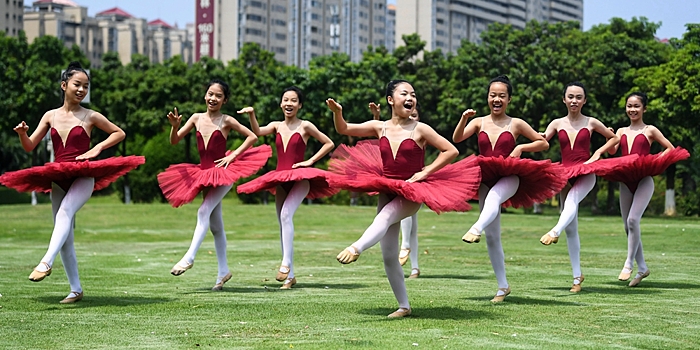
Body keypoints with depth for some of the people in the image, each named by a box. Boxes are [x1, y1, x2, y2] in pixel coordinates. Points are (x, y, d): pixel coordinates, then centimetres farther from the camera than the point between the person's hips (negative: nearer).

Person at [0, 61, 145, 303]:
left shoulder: (90, 117, 1)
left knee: (64, 212, -33)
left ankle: (46, 262, -44)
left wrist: (97, 149, -4)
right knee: (66, 237, 5)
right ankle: (76, 289, 12)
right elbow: (29, 147, 9)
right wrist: (22, 133, -12)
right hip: (58, 179, 4)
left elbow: (119, 133, 10)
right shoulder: (51, 116, 8)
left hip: (83, 177, -4)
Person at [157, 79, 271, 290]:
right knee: (215, 225, 11)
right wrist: (175, 126, -15)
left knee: (204, 211, -24)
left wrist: (233, 156, -11)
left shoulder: (226, 121, -6)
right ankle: (223, 271, 18)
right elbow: (174, 141, 5)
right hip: (204, 173, 6)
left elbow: (252, 137, -3)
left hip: (223, 172, -6)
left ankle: (189, 257, -26)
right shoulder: (197, 118, 5)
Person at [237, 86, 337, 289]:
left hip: (300, 178, -6)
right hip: (280, 179, 6)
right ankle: (290, 275, 14)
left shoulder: (305, 126, -2)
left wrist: (310, 161, -6)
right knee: (282, 224, 7)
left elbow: (329, 144, 1)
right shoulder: (277, 126, 8)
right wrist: (251, 115, -25)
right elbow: (257, 132, -10)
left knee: (286, 214, -27)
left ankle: (286, 263, -29)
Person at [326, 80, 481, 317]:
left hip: (411, 194, -4)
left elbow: (451, 151, -4)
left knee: (384, 217, -37)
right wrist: (337, 112, -14)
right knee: (389, 256, 3)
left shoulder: (419, 130, -5)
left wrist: (425, 172, -10)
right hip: (387, 192, 4)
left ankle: (356, 248, -60)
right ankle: (404, 306, 13)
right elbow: (343, 130, 7)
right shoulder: (380, 128, 4)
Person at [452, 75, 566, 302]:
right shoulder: (479, 122, 7)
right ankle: (503, 286, 12)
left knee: (493, 197, -41)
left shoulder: (516, 124, 3)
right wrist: (463, 119, -24)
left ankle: (476, 229, -69)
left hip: (509, 177, -3)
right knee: (492, 236, 4)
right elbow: (457, 139, -8)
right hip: (486, 180, 3)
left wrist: (521, 148, -7)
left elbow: (544, 143, 8)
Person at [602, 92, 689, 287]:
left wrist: (656, 160, -9)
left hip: (644, 179, -5)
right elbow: (612, 151, 1)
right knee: (628, 226, 6)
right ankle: (642, 267, 17)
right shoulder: (622, 131, 15)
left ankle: (629, 264, -14)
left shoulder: (650, 130, 5)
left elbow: (671, 149, 6)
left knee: (633, 220, -22)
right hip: (625, 181, 5)